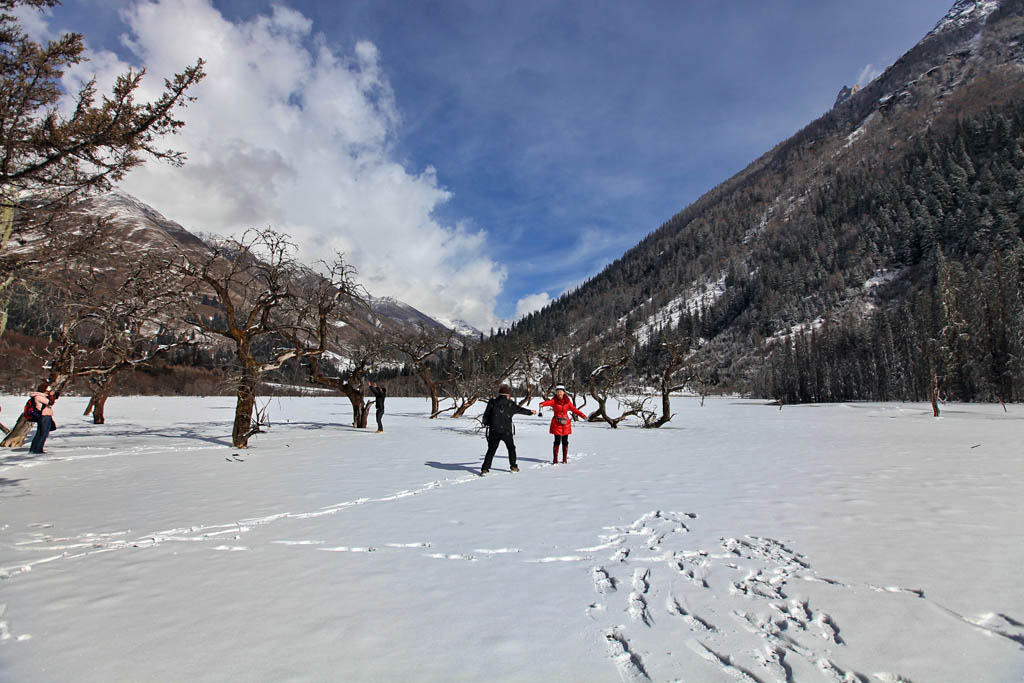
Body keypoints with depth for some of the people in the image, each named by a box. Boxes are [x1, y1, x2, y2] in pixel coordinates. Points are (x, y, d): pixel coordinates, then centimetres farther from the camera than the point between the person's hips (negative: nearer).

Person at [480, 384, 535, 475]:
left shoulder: (492, 402, 1)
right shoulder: (510, 403, 0)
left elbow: (486, 415, 3)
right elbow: (520, 410, 16)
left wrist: (486, 424, 22)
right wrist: (530, 412, 33)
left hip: (494, 431, 1)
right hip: (507, 431, -1)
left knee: (491, 450, 8)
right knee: (511, 448, 21)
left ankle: (485, 468, -1)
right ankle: (513, 466, 22)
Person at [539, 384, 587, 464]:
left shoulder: (567, 401, 4)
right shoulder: (554, 400, -5)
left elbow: (574, 409, 5)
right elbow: (548, 402, -25)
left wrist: (582, 415, -6)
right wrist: (542, 404, -48)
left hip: (566, 423, 3)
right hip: (556, 424, -2)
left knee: (565, 442, 7)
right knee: (557, 442, -4)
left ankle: (565, 459, 19)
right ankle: (555, 460, 6)